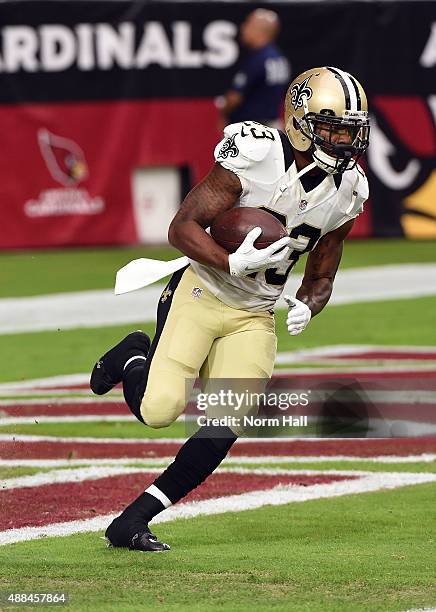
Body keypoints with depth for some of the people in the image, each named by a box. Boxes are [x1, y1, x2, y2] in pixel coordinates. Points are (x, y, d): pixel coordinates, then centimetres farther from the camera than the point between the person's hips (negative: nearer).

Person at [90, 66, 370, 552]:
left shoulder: (347, 192, 0)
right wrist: (234, 264, -31)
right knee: (160, 410, -20)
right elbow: (182, 228, -15)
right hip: (200, 295, -5)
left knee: (223, 430, -10)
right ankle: (134, 358, 16)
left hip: (253, 320, 5)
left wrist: (306, 307, -11)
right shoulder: (254, 156, -18)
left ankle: (132, 522, 3)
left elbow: (320, 278, 12)